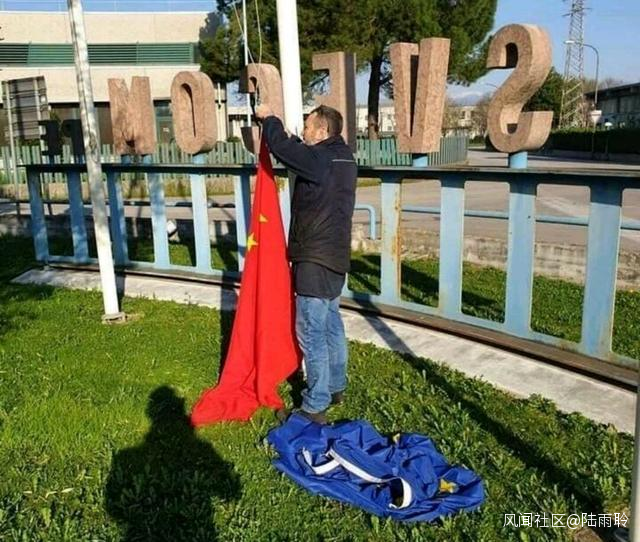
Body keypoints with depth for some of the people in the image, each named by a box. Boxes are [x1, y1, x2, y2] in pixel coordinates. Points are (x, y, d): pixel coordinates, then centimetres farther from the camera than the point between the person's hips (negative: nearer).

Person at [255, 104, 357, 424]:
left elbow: (281, 147, -16)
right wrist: (285, 132, 16)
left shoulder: (319, 159, -18)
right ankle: (335, 388, 33)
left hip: (315, 262, -10)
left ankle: (315, 407, 4)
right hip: (335, 257, 10)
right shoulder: (343, 158, 10)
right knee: (332, 326, 19)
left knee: (311, 333, -4)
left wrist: (269, 119, 3)